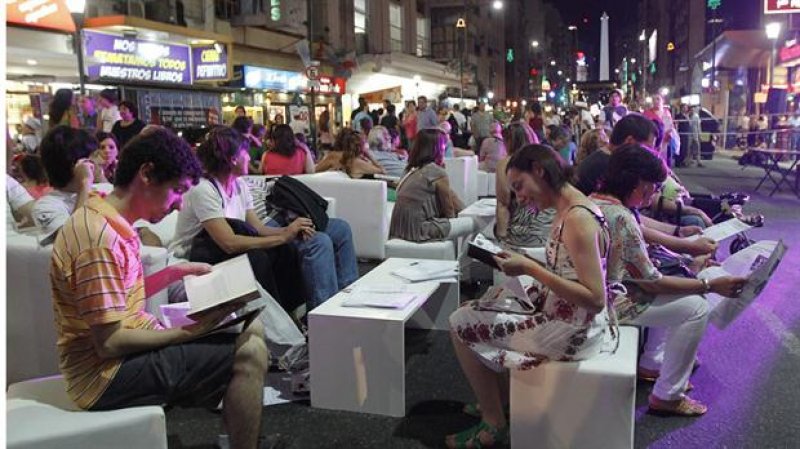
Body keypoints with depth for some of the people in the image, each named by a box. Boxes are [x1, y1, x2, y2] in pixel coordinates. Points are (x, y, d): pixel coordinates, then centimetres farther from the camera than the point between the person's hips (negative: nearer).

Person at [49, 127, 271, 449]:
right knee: (248, 351, -20)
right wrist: (188, 332, -17)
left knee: (251, 329, 10)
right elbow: (110, 343, -24)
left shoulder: (110, 222, 7)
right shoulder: (101, 239, -24)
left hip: (125, 352, 10)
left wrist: (178, 272, 10)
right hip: (108, 374, -10)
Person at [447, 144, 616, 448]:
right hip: (558, 314, 10)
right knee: (480, 308, 22)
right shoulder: (568, 210, 4)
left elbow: (595, 298, -28)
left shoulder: (576, 219, -24)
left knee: (462, 323, -1)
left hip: (570, 332, -10)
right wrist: (525, 263, -1)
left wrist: (530, 269, -26)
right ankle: (497, 400, 34)